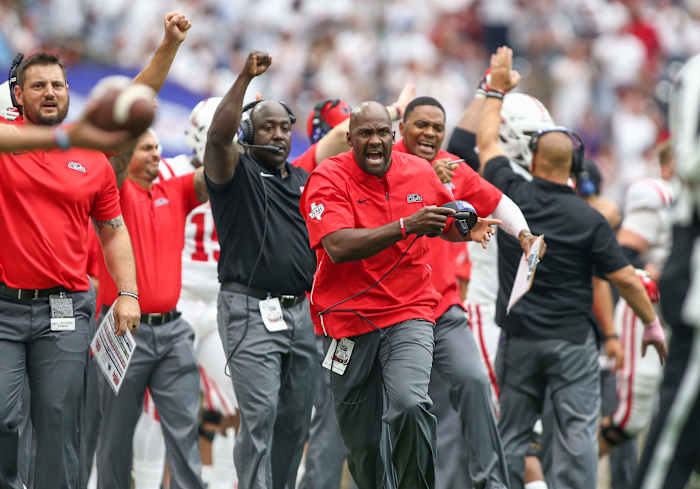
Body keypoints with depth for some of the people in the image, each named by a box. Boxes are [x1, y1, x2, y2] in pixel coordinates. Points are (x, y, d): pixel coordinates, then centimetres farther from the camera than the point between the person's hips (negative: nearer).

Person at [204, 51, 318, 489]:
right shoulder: (238, 172, 0)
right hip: (251, 311, -6)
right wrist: (245, 78, -27)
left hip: (302, 312, 6)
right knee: (260, 413, -14)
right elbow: (219, 135, -20)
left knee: (296, 417, 7)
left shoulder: (304, 181, 19)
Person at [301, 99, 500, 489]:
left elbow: (448, 224, 23)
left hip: (409, 314, 1)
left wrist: (469, 231, 0)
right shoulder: (328, 178, -9)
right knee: (363, 439, 8)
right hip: (349, 318, -1)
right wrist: (407, 226, -31)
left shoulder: (420, 172, 3)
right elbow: (338, 247, -24)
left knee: (409, 405, -26)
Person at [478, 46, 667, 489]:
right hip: (572, 339, -2)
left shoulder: (514, 195, -5)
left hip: (519, 337, 2)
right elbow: (625, 279, -7)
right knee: (577, 432, -5)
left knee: (511, 434, 11)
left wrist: (497, 89, 23)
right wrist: (653, 324, 6)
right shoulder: (589, 220, -10)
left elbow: (487, 144, 12)